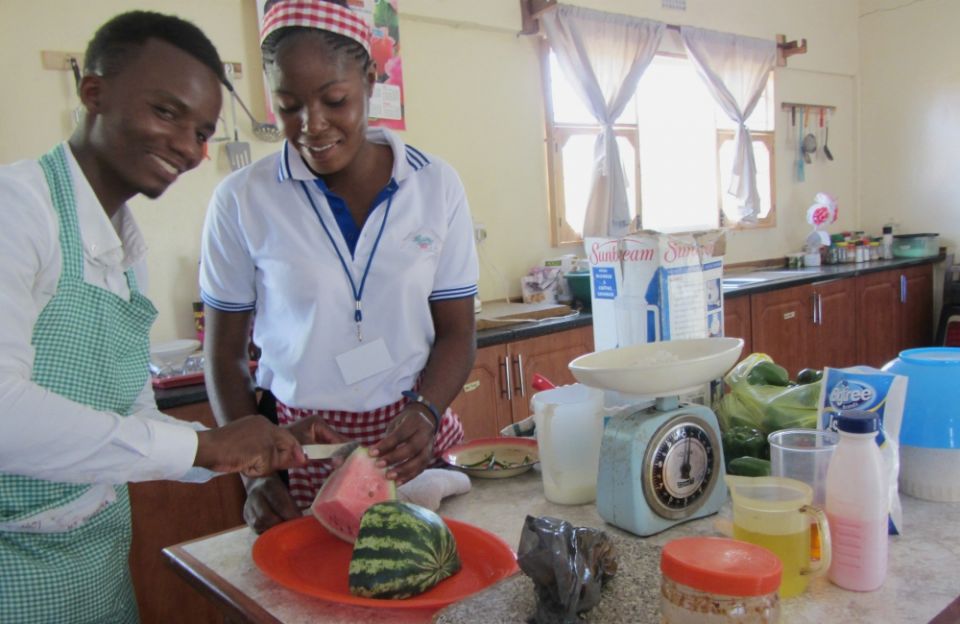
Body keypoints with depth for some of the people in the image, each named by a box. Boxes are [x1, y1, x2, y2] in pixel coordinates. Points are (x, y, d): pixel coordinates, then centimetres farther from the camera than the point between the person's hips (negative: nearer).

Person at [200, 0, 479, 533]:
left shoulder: (436, 186, -4)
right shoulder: (242, 200, -7)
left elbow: (456, 332, 1)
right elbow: (224, 354, 0)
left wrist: (426, 413, -17)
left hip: (414, 446, 2)